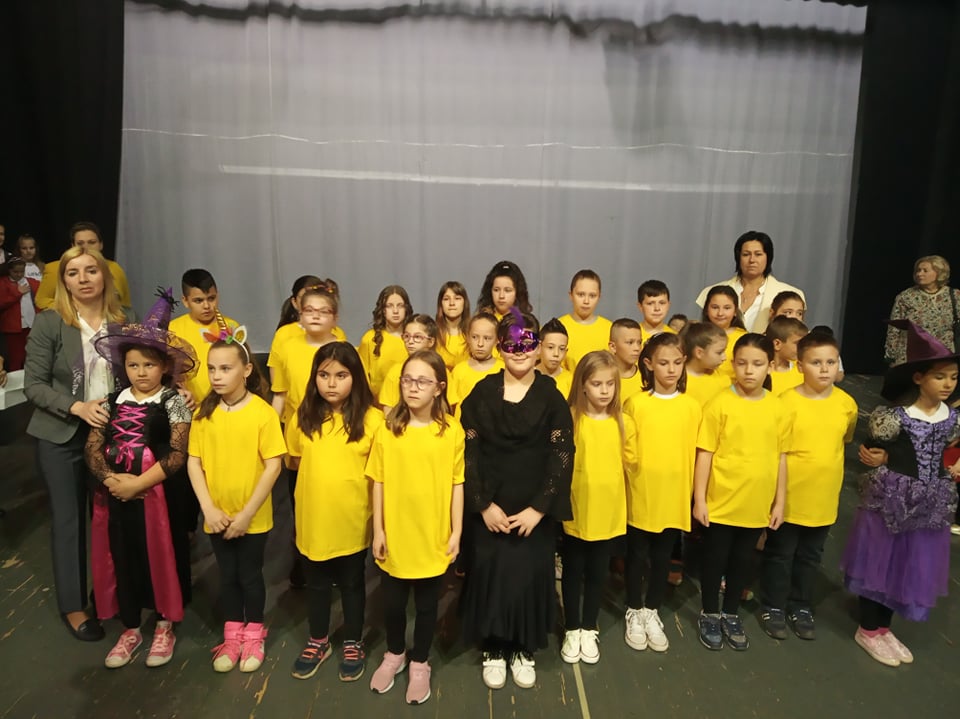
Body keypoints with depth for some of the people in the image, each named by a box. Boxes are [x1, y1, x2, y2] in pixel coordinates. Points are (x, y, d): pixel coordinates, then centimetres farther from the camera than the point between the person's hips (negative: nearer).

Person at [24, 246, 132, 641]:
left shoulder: (125, 319, 0)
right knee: (69, 519, 8)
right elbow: (33, 385, -9)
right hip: (62, 435, -2)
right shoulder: (48, 323, -9)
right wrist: (77, 407, -21)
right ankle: (73, 605, 24)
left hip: (113, 431, 2)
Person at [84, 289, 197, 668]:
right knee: (123, 560, 14)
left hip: (159, 496, -4)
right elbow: (92, 447, 2)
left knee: (162, 558, 9)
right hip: (116, 496, 4)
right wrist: (111, 479, -15)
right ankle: (130, 629, 33)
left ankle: (164, 628, 29)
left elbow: (177, 454, -14)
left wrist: (138, 483, -20)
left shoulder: (173, 402, -7)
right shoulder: (113, 402, 6)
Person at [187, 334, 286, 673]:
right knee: (227, 576, 17)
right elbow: (193, 462, -1)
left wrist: (247, 513, -16)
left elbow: (273, 466, -15)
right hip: (217, 516, 3)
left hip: (253, 517, -3)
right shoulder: (204, 413, -3)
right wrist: (208, 508, -11)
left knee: (250, 576, 13)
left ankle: (253, 635, 34)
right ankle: (232, 636, 36)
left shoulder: (263, 412, -15)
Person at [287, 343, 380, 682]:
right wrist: (322, 475, -1)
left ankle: (353, 644, 37)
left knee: (351, 583, 17)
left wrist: (349, 476, -13)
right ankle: (318, 641, 42)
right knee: (316, 583, 20)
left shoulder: (371, 419, -15)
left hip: (352, 520, -3)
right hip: (313, 518, 3)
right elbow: (296, 460, 9)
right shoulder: (303, 417, -4)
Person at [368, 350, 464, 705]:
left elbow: (457, 485, -5)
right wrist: (378, 530, -2)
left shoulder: (452, 431, -10)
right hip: (395, 536, 1)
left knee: (427, 606, 16)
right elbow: (379, 483, -1)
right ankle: (394, 654, 45)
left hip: (433, 538, -1)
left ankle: (420, 664, 39)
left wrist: (456, 532, -4)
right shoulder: (387, 430, -6)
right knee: (393, 603, 19)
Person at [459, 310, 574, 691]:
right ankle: (493, 651, 28)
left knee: (530, 577, 6)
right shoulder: (482, 393, -1)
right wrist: (484, 504, -10)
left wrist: (539, 508, -12)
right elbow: (469, 452, -4)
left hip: (535, 510, 0)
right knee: (491, 575, 5)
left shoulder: (551, 397, -2)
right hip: (490, 508, 0)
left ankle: (524, 652, 29)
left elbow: (562, 457, -6)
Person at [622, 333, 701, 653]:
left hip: (674, 498, 2)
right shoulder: (635, 404, -8)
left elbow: (693, 452, 3)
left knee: (662, 558, 16)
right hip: (640, 497, -2)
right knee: (637, 556, 13)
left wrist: (692, 493, 4)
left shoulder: (691, 406, -1)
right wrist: (628, 485, -6)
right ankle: (634, 613, 31)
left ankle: (652, 611, 34)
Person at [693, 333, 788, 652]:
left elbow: (781, 458, 6)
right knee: (715, 560, 12)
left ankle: (731, 615, 37)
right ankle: (709, 615, 32)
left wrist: (779, 502, 6)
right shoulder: (719, 404, -12)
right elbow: (704, 454, -10)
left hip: (757, 504, 3)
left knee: (741, 562, 18)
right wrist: (699, 499, -10)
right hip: (721, 503, -3)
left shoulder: (777, 409, -1)